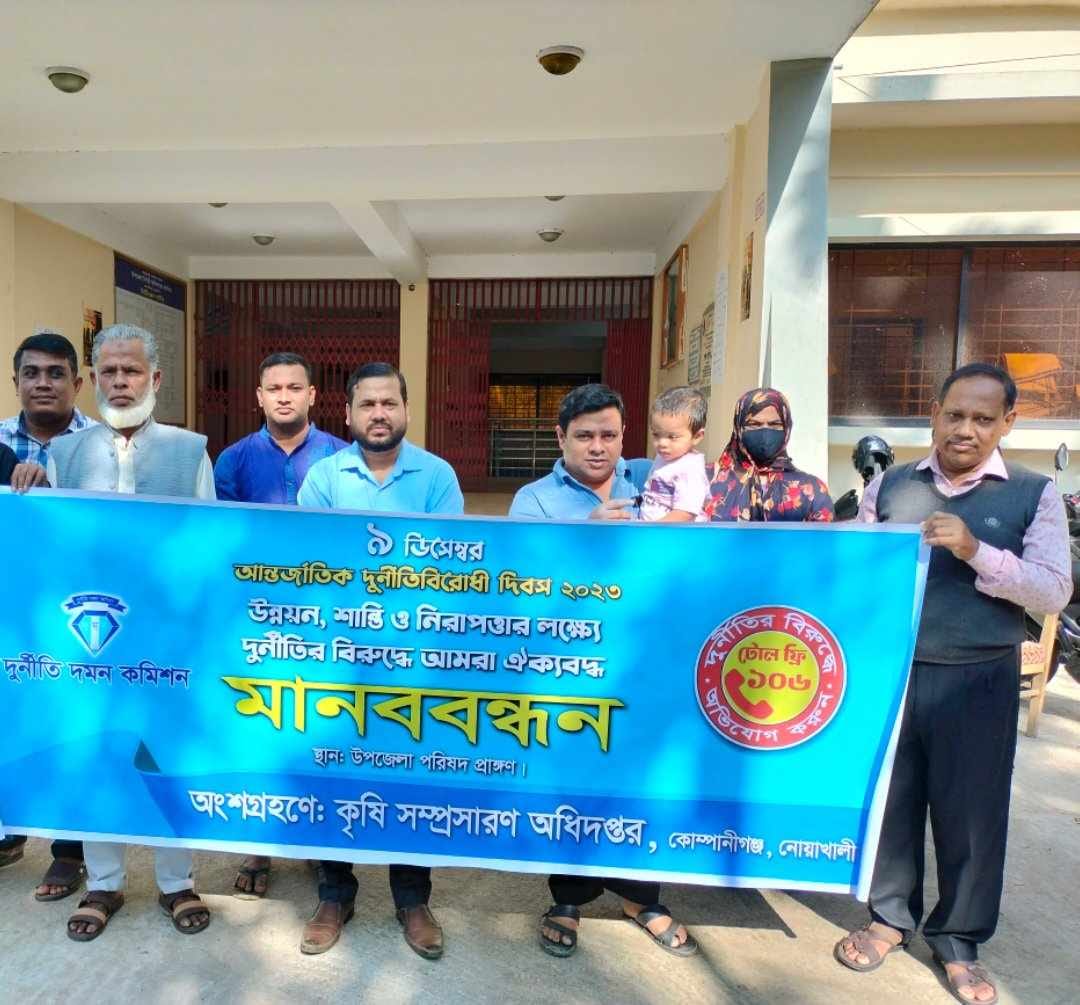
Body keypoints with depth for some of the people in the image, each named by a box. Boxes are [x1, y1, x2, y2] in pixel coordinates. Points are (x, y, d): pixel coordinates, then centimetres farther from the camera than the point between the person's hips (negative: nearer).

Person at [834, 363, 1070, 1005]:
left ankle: (959, 940, 33)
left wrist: (976, 552, -21)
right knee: (889, 798, 13)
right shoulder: (888, 487, 4)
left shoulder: (1035, 494, 0)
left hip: (979, 680, -1)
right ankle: (891, 917, 35)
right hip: (890, 670, 1)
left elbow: (1054, 592, -8)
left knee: (971, 810, 11)